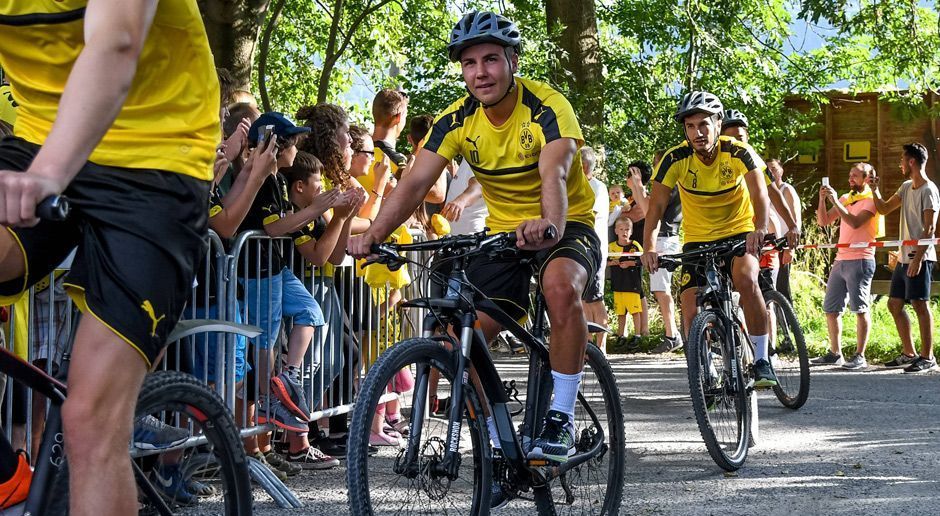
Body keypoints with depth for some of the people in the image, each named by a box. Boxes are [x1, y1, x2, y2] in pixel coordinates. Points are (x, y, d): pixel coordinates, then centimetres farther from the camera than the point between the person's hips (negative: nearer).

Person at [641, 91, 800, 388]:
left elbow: (760, 190, -29)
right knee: (692, 313, -11)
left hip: (739, 233, -2)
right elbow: (657, 205, -19)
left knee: (745, 278, -32)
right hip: (698, 240, 2)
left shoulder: (738, 152, -17)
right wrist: (649, 246, -33)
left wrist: (759, 228, -48)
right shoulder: (675, 159, -15)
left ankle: (761, 359, -21)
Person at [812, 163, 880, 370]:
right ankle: (835, 353, 15)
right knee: (830, 309, 8)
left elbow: (855, 222, -19)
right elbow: (823, 221, 13)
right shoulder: (845, 199, 18)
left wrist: (835, 201, -19)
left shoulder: (871, 200, -3)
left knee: (860, 309, -7)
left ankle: (860, 356, -6)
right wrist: (822, 199, -1)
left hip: (860, 260, -8)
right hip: (840, 260, 8)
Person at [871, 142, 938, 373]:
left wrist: (918, 258, -22)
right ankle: (909, 354, 19)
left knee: (920, 305, -7)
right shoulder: (906, 187, 15)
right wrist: (875, 190, 8)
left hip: (920, 258, -9)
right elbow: (884, 209, 23)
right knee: (894, 304, 11)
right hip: (904, 257, 9)